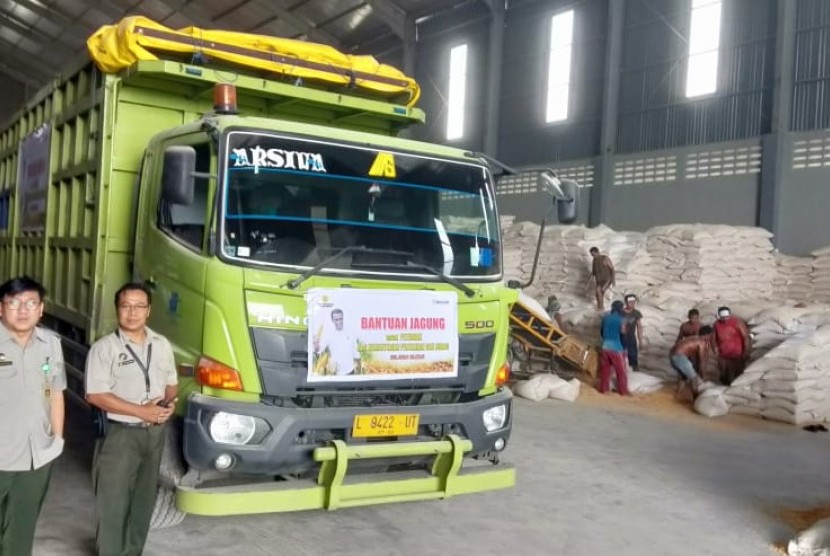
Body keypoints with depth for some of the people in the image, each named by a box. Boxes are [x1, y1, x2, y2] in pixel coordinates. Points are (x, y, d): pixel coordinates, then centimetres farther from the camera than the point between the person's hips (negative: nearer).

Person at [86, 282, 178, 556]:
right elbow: (95, 395, -17)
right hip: (119, 434, -6)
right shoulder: (104, 348, -10)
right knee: (113, 503, -2)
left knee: (144, 500, 16)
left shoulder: (162, 344, 8)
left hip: (155, 433, 6)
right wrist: (141, 411, -20)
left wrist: (169, 404, -7)